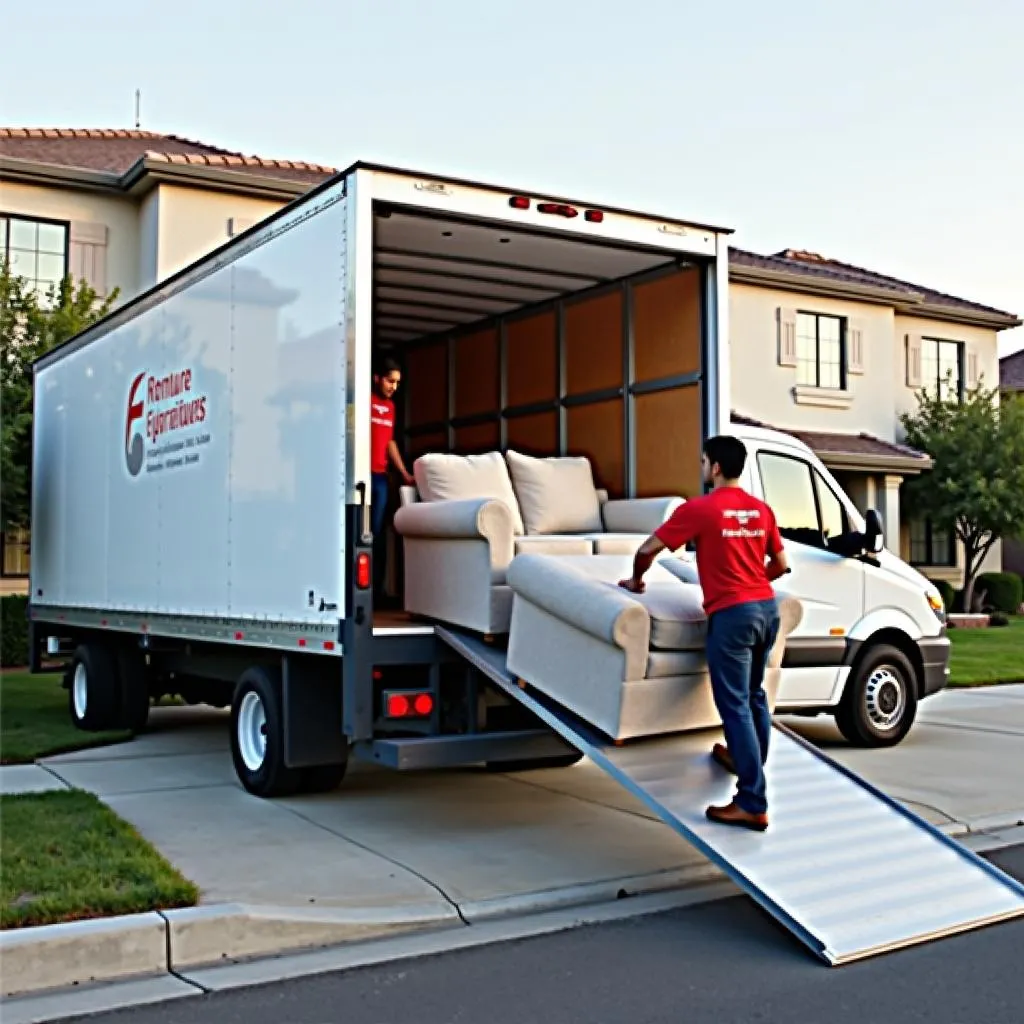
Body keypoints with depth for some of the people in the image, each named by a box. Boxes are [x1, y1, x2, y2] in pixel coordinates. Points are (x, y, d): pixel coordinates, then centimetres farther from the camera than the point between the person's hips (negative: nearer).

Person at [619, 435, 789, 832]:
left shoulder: (699, 509, -8)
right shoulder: (761, 509, 10)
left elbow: (648, 549, -4)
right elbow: (780, 564, 18)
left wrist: (635, 580, 14)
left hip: (731, 614, -7)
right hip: (766, 607, 7)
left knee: (734, 706, -4)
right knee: (754, 695, 24)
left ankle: (753, 804, -5)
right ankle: (746, 759, 44)